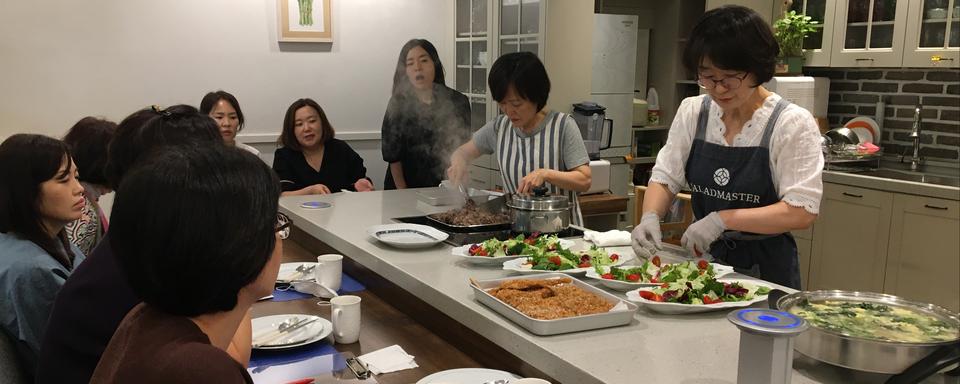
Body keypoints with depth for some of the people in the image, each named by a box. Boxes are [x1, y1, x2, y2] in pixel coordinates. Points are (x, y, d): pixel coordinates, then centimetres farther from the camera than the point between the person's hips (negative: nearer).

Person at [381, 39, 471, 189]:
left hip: (442, 184, 0)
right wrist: (403, 194, -7)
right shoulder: (398, 104, -2)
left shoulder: (457, 102, 0)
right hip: (406, 184, 0)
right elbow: (392, 155, -2)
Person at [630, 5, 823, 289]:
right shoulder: (692, 112, 2)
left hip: (765, 268, -2)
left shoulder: (792, 123, -10)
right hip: (705, 259, 3)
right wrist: (650, 216, -16)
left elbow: (802, 211, -15)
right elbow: (664, 178, 4)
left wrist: (723, 219, -23)